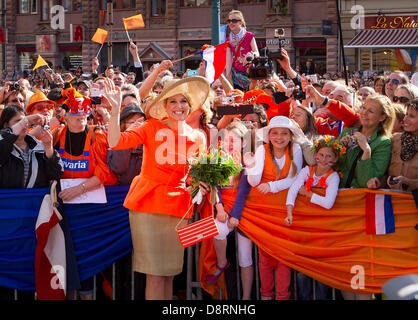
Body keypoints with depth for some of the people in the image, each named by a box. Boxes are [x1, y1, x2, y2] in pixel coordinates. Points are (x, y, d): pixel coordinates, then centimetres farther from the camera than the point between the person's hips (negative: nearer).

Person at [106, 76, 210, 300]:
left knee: (169, 273, 7)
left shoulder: (197, 138, 9)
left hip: (178, 209, 3)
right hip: (147, 204, -3)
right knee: (155, 274, -5)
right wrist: (116, 109, -22)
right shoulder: (152, 128, 0)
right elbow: (115, 142, -12)